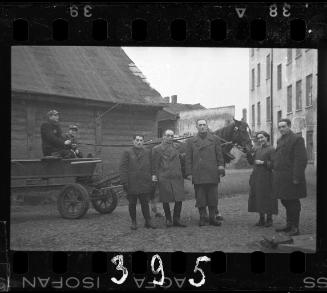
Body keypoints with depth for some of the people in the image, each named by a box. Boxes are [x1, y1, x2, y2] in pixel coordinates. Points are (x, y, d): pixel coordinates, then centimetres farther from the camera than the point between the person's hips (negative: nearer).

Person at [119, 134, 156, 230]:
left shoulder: (148, 153, 12)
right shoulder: (127, 153, 4)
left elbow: (151, 167, 11)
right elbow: (122, 168, -1)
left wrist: (152, 180, 4)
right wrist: (124, 182, -9)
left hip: (145, 184, 1)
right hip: (132, 184, -1)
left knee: (145, 203, 3)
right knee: (132, 204, 6)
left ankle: (148, 221, 11)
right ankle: (133, 222, 17)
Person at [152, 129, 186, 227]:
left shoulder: (176, 146, 16)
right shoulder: (157, 149, 3)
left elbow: (178, 160, 18)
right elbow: (155, 163, 2)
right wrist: (154, 174, -6)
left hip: (177, 177, 3)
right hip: (163, 178, -3)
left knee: (179, 199, -1)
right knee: (166, 200, 3)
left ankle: (176, 220, 11)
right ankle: (168, 219, 17)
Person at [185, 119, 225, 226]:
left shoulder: (215, 139, 9)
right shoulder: (191, 141, 8)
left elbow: (220, 156, 7)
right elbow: (188, 159, 6)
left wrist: (221, 170, 0)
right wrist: (189, 173, -1)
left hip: (212, 174, 0)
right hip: (198, 176, 0)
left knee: (213, 197, 4)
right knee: (200, 197, 4)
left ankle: (212, 218, 14)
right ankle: (202, 218, 13)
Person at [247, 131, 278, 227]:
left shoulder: (271, 150, -6)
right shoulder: (257, 149, 15)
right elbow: (251, 161, 14)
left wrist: (263, 162, -18)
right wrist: (248, 153, -1)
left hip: (266, 178, -7)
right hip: (256, 178, 7)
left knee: (267, 198, -2)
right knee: (258, 198, 8)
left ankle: (269, 219, 7)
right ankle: (261, 219, 16)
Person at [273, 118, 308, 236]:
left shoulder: (297, 139, -11)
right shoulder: (280, 140, 16)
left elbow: (301, 160, -17)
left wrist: (297, 177, -20)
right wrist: (274, 168, 11)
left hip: (291, 178, -8)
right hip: (281, 177, 8)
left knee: (293, 203, -1)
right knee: (285, 202, 16)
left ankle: (295, 228, 7)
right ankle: (289, 225, 28)